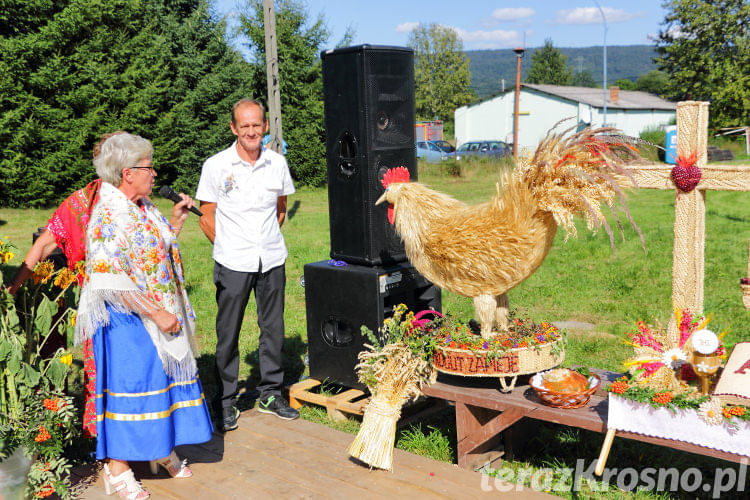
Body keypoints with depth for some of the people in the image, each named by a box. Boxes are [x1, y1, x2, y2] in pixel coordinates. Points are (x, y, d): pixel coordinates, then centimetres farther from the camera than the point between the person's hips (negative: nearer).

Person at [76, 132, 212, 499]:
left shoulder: (143, 207, 8)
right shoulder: (108, 216, -19)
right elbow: (112, 282, -24)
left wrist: (176, 221, 7)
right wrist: (156, 313, -22)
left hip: (161, 315, 9)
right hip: (128, 321, -9)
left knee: (162, 378, 16)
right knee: (129, 385, 0)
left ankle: (161, 452, 32)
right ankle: (117, 469, 15)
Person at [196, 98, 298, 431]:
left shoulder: (277, 163, 4)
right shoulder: (216, 166, -5)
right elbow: (206, 218, 1)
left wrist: (269, 239, 13)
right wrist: (229, 247, 4)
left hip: (272, 260, 3)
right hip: (233, 264, -3)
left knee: (273, 329, 11)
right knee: (228, 334, 4)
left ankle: (270, 393, 26)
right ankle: (226, 402, 18)